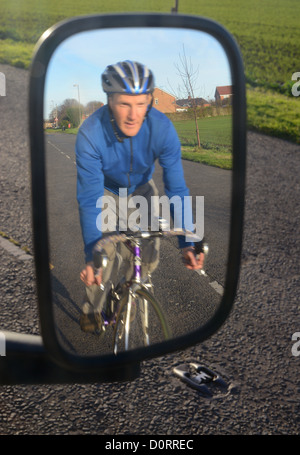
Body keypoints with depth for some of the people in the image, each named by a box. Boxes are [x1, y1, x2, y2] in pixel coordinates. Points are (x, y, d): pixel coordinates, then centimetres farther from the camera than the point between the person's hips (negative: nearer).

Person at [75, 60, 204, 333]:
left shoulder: (162, 128, -31)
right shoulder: (90, 134, -35)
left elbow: (176, 188, -27)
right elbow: (89, 198, -33)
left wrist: (186, 243, -33)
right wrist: (91, 256, -41)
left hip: (141, 191, 2)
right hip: (105, 191, -2)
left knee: (148, 259, -5)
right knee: (107, 257, -16)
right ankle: (92, 309, 13)